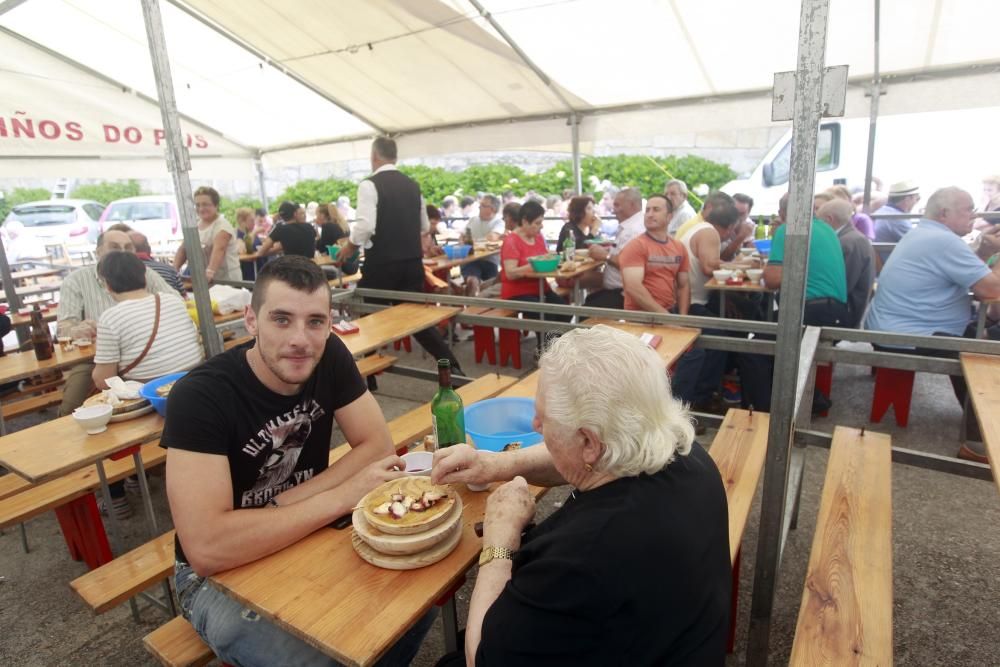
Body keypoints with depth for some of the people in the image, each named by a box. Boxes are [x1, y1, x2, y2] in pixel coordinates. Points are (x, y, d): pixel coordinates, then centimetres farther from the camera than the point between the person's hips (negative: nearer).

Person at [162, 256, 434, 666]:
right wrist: (342, 497, -29)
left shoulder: (329, 357, -12)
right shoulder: (199, 397, -28)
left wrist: (286, 502, -21)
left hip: (308, 538, 5)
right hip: (222, 573, -4)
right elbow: (206, 547, -34)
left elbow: (378, 446, -10)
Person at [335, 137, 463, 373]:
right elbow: (425, 226, 15)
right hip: (413, 262, 6)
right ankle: (452, 367, 12)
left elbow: (366, 225, -20)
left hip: (381, 264, -6)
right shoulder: (413, 185, 9)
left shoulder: (369, 185, -9)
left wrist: (350, 246, -2)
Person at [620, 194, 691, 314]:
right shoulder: (635, 246, -8)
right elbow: (633, 287, -18)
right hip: (640, 316, -5)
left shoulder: (679, 248, 10)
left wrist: (682, 317, 0)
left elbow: (683, 286, 15)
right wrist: (663, 314, -18)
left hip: (671, 313, 5)